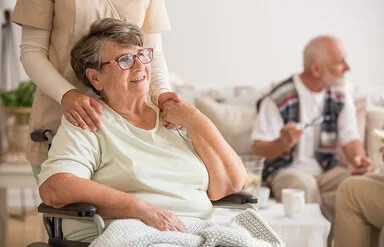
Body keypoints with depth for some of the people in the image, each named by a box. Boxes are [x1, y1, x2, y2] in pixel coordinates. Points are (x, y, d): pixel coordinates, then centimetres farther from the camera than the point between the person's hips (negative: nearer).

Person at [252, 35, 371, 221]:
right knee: (304, 186, -38)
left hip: (327, 171, 4)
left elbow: (350, 140, 7)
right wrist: (283, 143, -32)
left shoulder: (341, 98, 7)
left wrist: (359, 158, -18)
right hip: (287, 171, -4)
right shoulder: (278, 99, -10)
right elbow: (259, 150, -9)